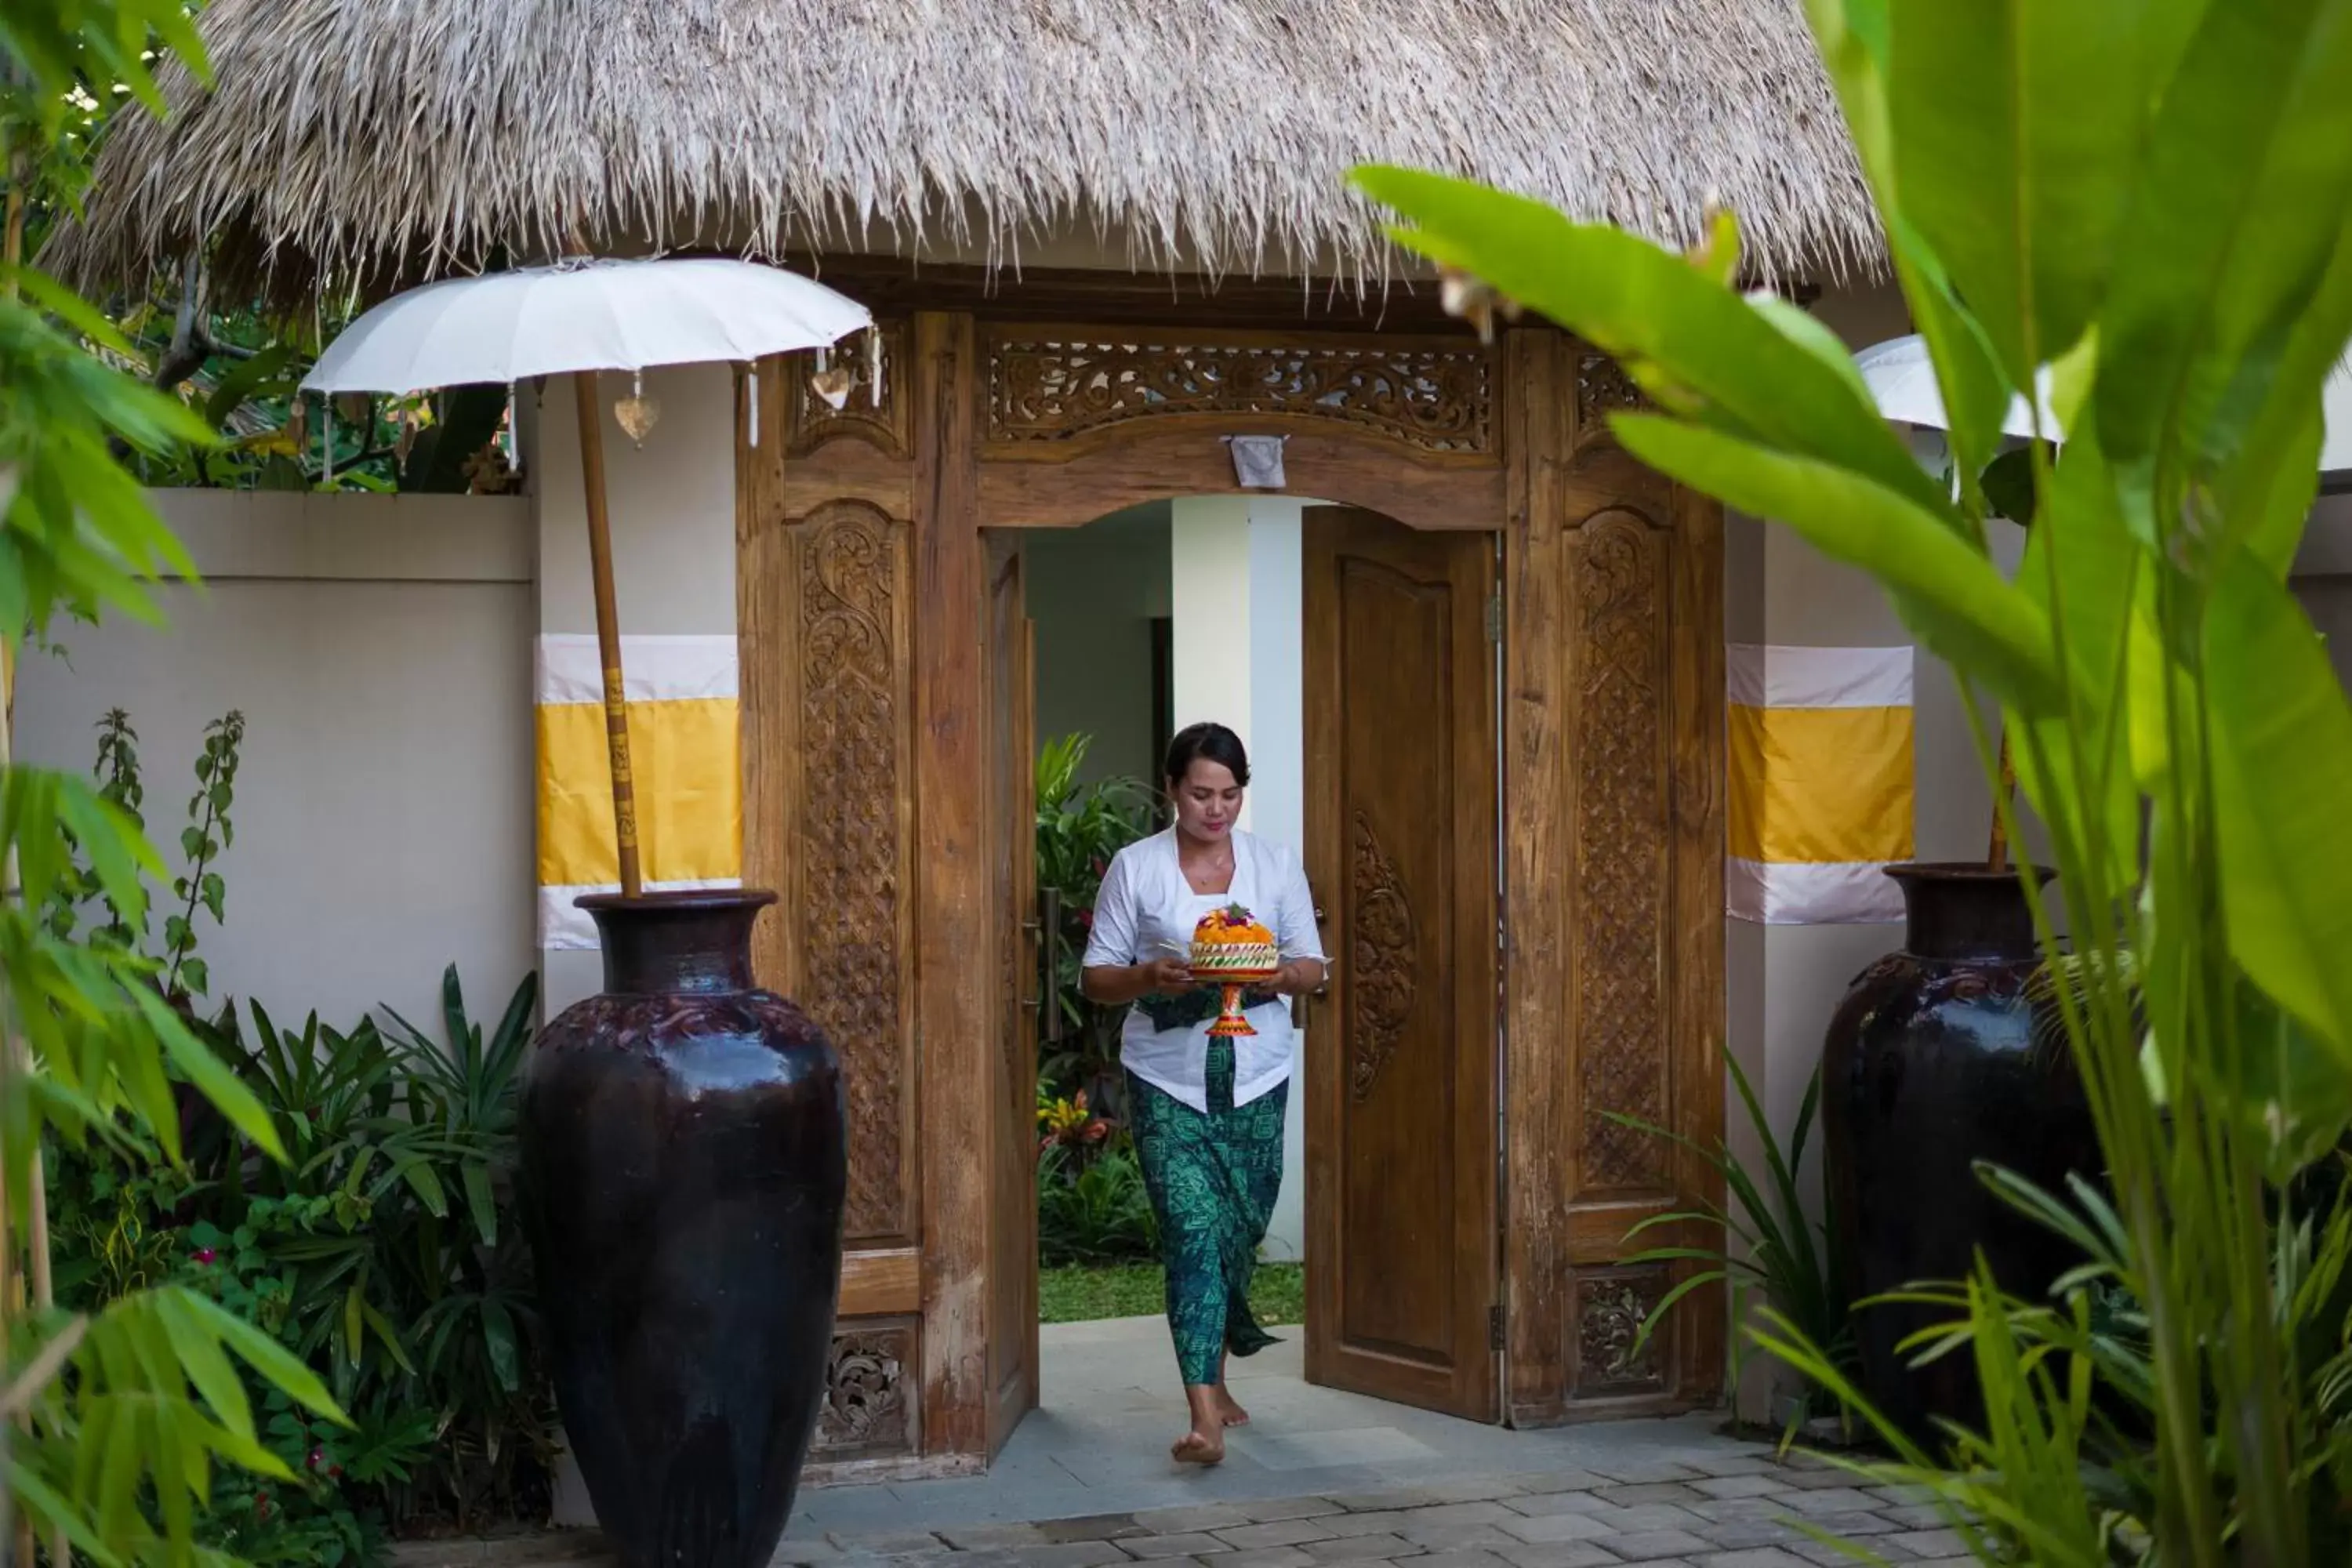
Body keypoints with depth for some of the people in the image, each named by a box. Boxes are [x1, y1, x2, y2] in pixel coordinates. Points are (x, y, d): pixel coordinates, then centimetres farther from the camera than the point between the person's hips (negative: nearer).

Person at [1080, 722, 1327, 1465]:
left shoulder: (1276, 865, 4)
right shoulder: (1135, 868, -2)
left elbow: (1312, 966, 7)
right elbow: (1096, 977, 1)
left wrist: (1276, 976, -15)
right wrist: (1149, 977, -20)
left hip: (1255, 1077, 3)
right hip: (1168, 1078, -3)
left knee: (1243, 1231, 9)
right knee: (1193, 1230, -13)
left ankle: (1212, 1371, 33)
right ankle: (1206, 1416, -18)